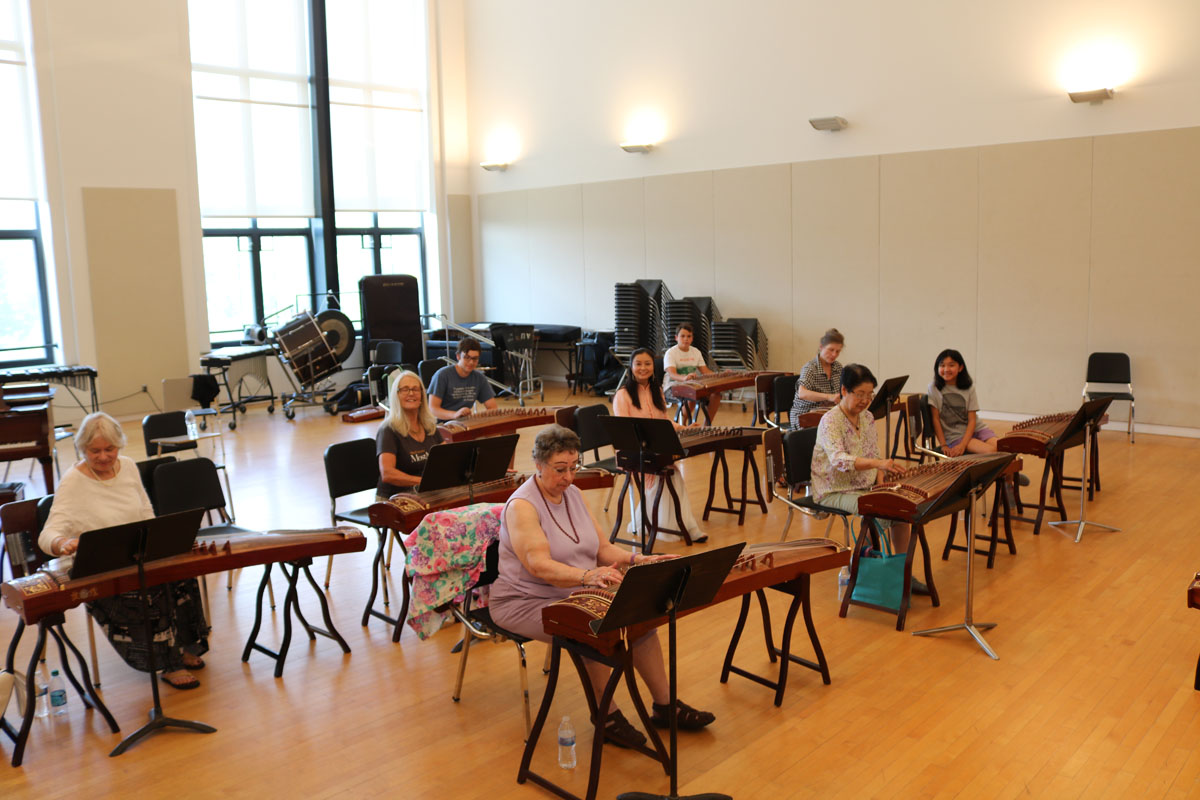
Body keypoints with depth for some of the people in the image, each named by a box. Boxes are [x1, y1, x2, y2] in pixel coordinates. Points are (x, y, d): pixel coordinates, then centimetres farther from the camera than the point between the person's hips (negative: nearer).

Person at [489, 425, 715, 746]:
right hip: (525, 602, -7)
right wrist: (588, 576, -45)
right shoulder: (522, 506, -17)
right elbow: (540, 566, -30)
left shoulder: (573, 494, 7)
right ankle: (606, 714, -11)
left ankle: (665, 705, 1)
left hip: (575, 595, 7)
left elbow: (603, 548, 8)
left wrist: (636, 559, -11)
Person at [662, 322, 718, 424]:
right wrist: (684, 378, -49)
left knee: (716, 394, -18)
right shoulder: (670, 353, -10)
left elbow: (706, 372, 9)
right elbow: (672, 374, -26)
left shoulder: (696, 352, 11)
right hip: (672, 387, -6)